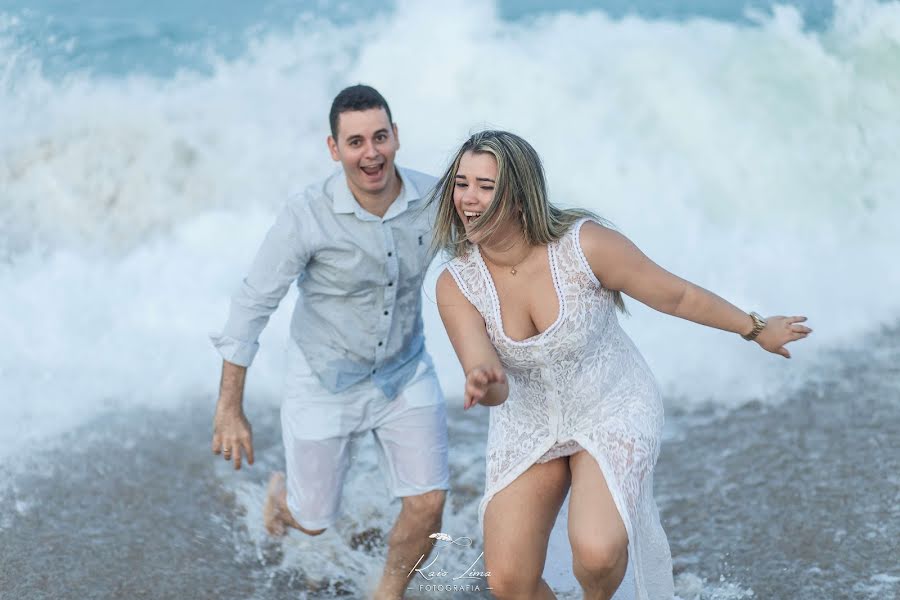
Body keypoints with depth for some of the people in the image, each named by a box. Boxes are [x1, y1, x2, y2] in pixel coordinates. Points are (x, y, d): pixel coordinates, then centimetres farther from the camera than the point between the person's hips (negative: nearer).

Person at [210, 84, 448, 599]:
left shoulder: (432, 197, -18)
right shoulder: (307, 216, -26)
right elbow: (252, 306, -18)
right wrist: (230, 410, -16)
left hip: (405, 372, 2)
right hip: (326, 380, -2)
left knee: (428, 504, -6)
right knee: (313, 521, 12)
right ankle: (286, 493, 51)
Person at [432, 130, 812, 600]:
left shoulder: (585, 244, -25)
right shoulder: (455, 284, -16)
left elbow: (674, 295, -11)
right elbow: (494, 388, -21)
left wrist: (756, 329, 2)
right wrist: (483, 384, -46)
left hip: (613, 410, -3)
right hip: (528, 425, 3)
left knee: (596, 552, -27)